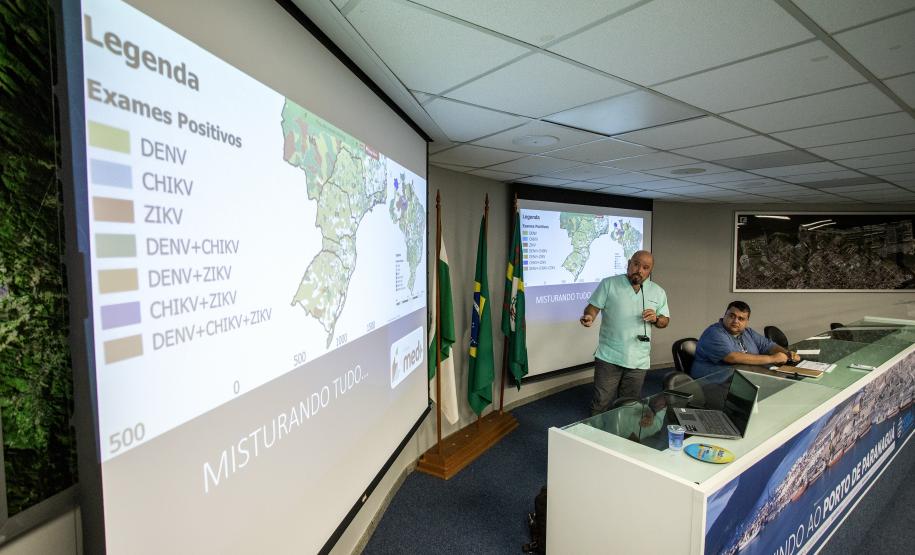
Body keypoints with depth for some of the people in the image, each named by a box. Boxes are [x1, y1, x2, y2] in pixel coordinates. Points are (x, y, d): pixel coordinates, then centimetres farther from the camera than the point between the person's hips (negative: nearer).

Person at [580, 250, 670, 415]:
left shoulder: (658, 292, 8)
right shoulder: (609, 284, -3)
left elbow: (665, 321, 14)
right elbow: (593, 308, -5)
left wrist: (655, 319, -8)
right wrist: (588, 317, -28)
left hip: (638, 361, 3)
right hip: (608, 358, -3)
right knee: (601, 404, 0)